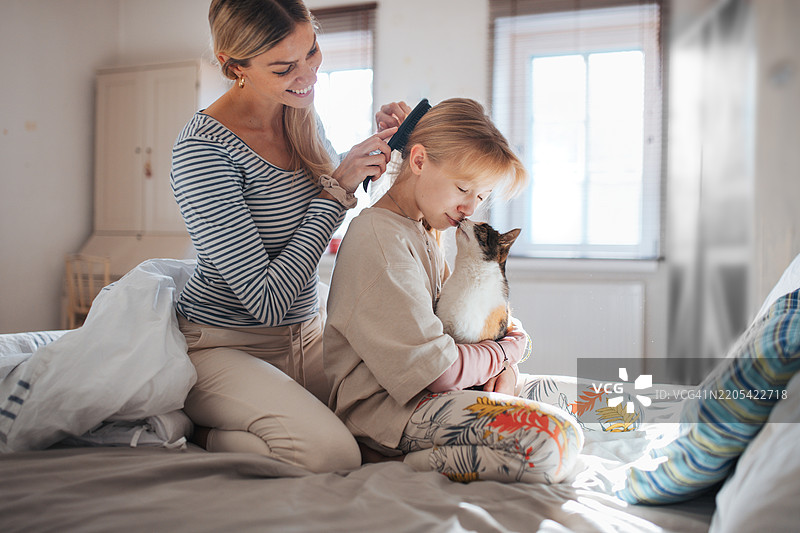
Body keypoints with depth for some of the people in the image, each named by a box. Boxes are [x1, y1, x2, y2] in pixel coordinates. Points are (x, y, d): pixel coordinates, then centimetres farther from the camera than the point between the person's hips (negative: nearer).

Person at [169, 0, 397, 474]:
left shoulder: (301, 114, 1)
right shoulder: (201, 151, -23)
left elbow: (330, 178, 23)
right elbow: (268, 301, -24)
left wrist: (378, 145, 2)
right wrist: (336, 191, -21)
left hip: (308, 336, 8)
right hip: (226, 345, -8)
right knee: (332, 452, -29)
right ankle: (190, 438, -3)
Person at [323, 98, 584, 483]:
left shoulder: (421, 232, 18)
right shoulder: (379, 237, -17)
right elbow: (434, 370, -21)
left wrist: (502, 368, -3)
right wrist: (510, 348, -3)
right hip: (384, 406, -11)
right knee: (554, 441, -27)